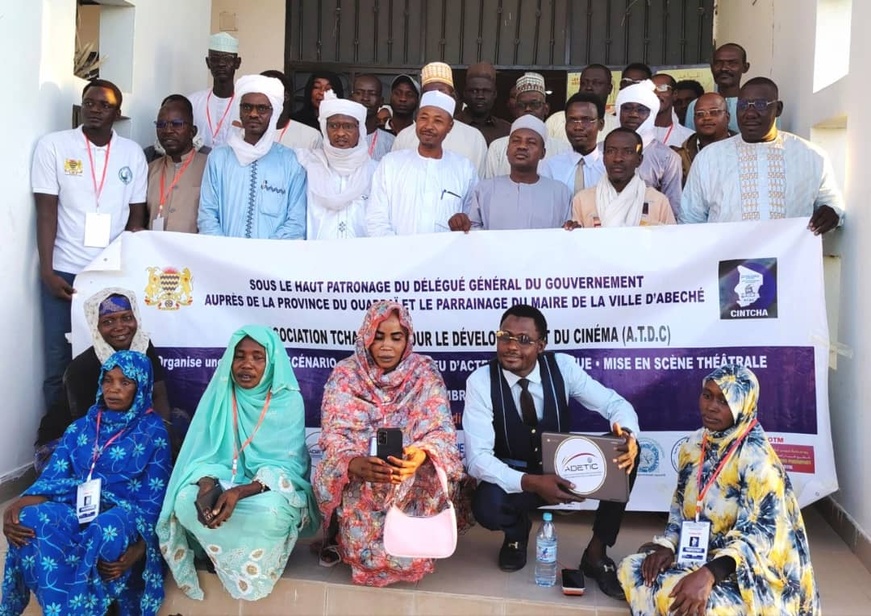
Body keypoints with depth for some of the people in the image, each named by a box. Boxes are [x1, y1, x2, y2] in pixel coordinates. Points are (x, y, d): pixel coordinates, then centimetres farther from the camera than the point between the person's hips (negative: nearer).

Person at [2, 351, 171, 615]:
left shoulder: (152, 431, 2)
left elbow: (154, 497, -3)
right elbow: (52, 480, 4)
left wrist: (137, 548, -20)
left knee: (104, 533, -40)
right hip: (79, 509, 4)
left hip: (124, 513, -3)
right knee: (29, 522, -29)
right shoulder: (81, 427, 14)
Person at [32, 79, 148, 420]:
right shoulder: (53, 146, 1)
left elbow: (136, 217, 9)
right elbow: (46, 212, -3)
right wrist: (46, 270, -9)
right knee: (59, 362, 4)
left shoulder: (133, 153, 7)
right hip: (65, 272, -1)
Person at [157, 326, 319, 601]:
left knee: (271, 510, -37)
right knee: (185, 502, -28)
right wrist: (207, 486, -30)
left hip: (272, 489, -2)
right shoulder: (218, 396, -2)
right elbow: (205, 454, -5)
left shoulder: (289, 401, -9)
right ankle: (226, 556, -1)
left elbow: (286, 465, -15)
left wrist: (239, 492, -32)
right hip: (224, 484, 3)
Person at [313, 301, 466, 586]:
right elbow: (334, 434, -12)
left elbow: (441, 430, -13)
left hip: (413, 478, 1)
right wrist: (354, 463, -37)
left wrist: (422, 454, -38)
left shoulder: (425, 373, -4)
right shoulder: (345, 374, -4)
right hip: (357, 476, -1)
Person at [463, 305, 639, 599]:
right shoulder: (480, 381, -19)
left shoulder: (562, 366, -12)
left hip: (566, 470, 3)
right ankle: (516, 532, 6)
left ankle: (596, 553, -6)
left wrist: (627, 433, -36)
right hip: (515, 478, -2)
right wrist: (532, 483, -40)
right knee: (487, 507, -36)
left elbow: (615, 403, -11)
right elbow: (478, 458, -24)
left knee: (626, 451, -23)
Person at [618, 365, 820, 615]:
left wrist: (708, 574, -37)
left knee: (674, 592, -30)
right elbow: (681, 508, 12)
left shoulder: (757, 459, -19)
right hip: (701, 555, 7)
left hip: (749, 571, -7)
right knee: (632, 569, -9)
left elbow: (759, 533, -24)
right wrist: (666, 545, -7)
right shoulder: (694, 445, 3)